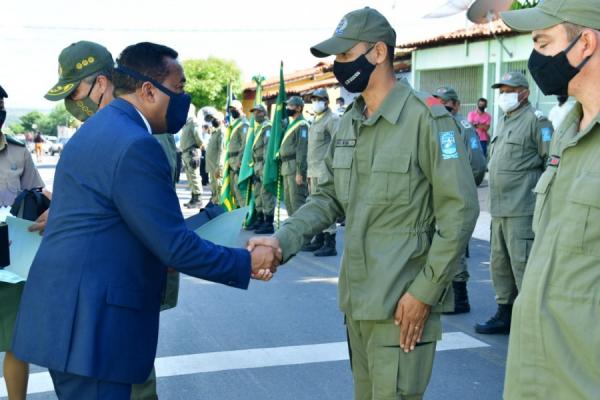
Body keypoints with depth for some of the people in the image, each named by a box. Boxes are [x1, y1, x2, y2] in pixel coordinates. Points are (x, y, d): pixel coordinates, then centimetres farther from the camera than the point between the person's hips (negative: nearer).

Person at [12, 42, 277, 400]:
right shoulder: (135, 145, -18)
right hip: (90, 327, -10)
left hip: (65, 316, 10)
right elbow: (174, 247, -19)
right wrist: (247, 263, -7)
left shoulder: (98, 129, 13)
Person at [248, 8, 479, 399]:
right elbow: (330, 197, 11)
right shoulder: (349, 122, 10)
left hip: (403, 302, -8)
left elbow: (460, 210, -16)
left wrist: (424, 292, -16)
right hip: (357, 298, 8)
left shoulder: (427, 117, -15)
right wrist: (284, 239, -6)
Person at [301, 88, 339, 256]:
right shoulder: (315, 120, 20)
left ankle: (330, 244, -6)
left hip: (325, 171, -9)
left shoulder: (332, 119, -7)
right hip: (313, 171, 9)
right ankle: (318, 240, 22)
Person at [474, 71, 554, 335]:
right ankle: (504, 314, 26)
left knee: (522, 264, -8)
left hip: (521, 209, -9)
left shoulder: (535, 120, -8)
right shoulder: (503, 122, 20)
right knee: (500, 263, 15)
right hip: (499, 208, 9)